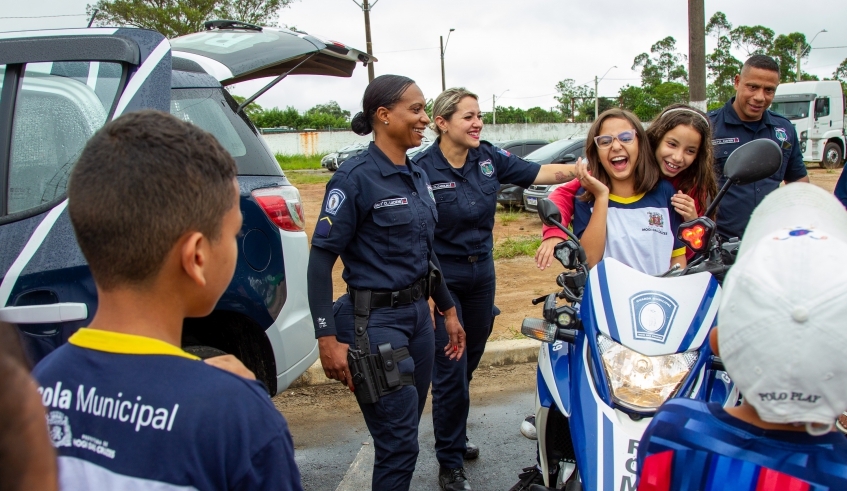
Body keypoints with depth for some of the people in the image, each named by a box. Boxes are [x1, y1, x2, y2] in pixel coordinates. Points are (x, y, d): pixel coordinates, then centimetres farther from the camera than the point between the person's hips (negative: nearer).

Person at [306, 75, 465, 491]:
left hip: (418, 314, 8)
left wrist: (448, 310, 19)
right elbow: (320, 260, -16)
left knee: (404, 435, 16)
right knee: (399, 444, -3)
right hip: (375, 321, -7)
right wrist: (328, 339, -21)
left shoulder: (417, 176, 10)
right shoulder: (355, 177, -14)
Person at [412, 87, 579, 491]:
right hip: (442, 279, -5)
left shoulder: (488, 157, 1)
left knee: (468, 364, 17)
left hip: (482, 273, 6)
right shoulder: (423, 169, -15)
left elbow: (540, 173, -1)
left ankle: (455, 438, 38)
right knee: (449, 373, 0)